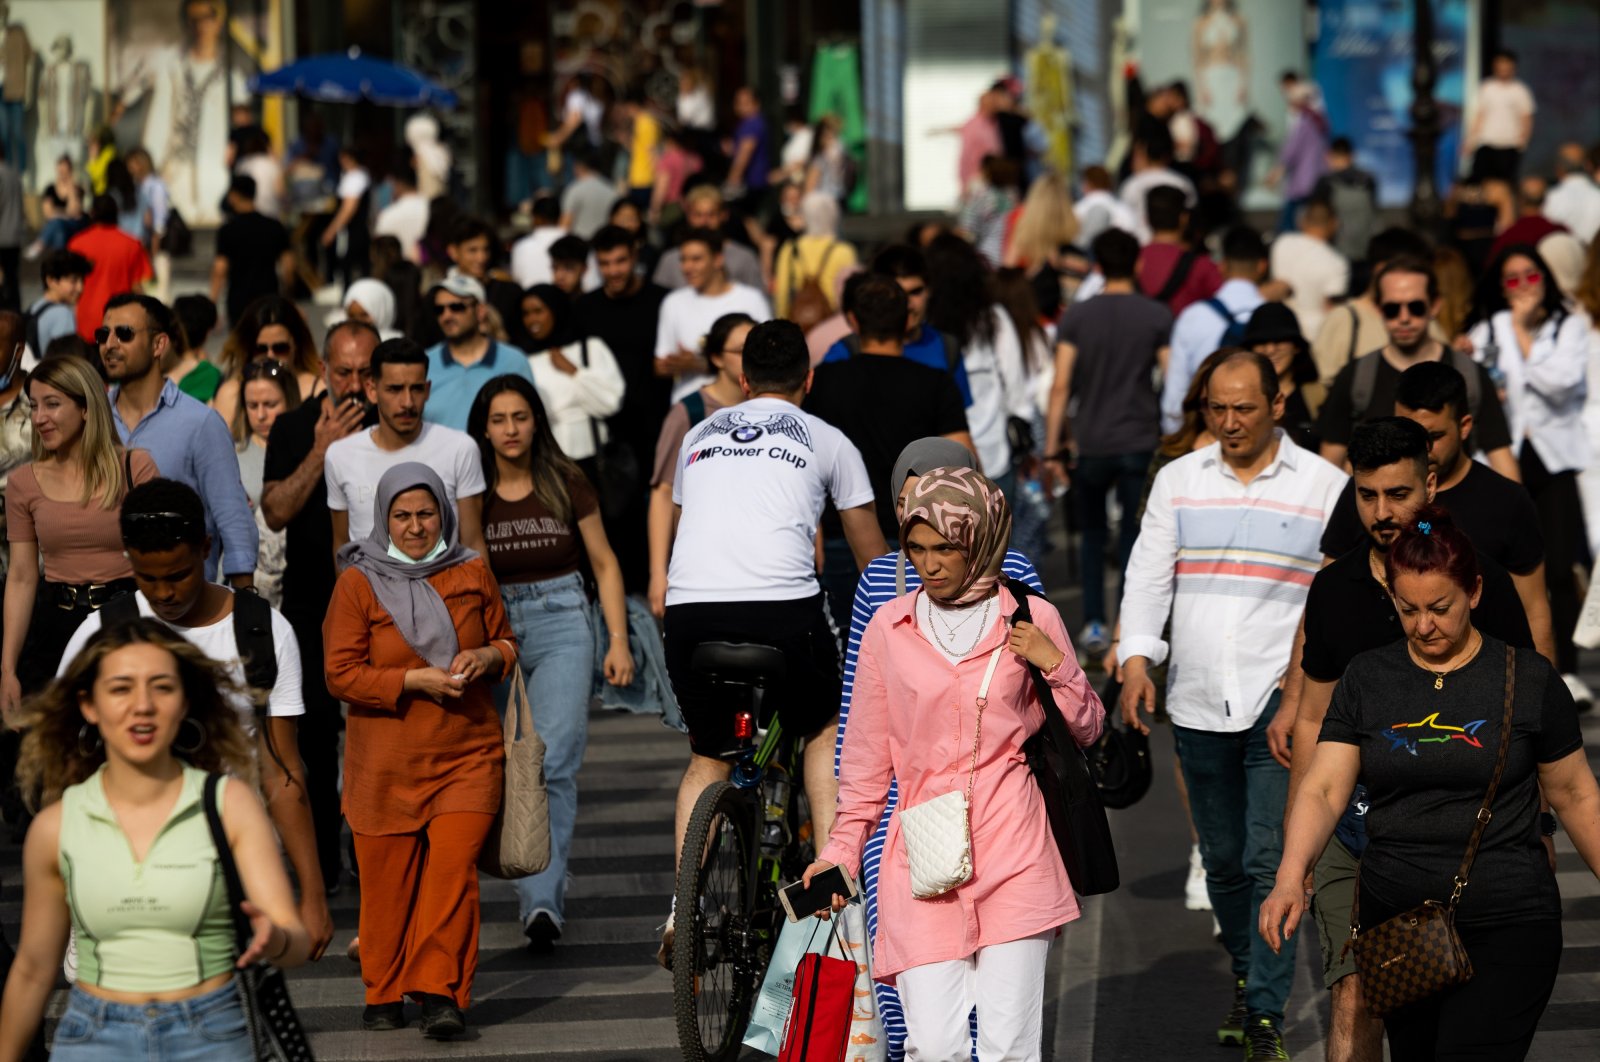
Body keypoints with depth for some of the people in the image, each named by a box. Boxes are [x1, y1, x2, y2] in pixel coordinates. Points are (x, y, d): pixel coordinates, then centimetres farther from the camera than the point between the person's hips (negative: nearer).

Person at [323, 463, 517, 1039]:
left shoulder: (472, 572, 9)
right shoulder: (358, 583, 0)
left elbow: (507, 641, 20)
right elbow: (341, 674, -3)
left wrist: (487, 656, -4)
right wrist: (415, 680, -14)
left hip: (467, 753, 1)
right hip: (386, 763, -1)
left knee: (453, 865, -14)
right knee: (388, 880, 3)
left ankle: (440, 993, -14)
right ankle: (383, 997, 19)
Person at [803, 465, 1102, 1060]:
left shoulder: (1032, 620, 6)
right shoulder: (889, 629, 8)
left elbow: (1085, 732, 15)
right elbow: (866, 759, 16)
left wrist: (1056, 667, -2)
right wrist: (842, 850, 12)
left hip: (1014, 855, -1)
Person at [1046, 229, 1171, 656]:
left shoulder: (1078, 316, -1)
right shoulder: (1156, 316, -2)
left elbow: (1061, 386, -4)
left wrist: (1053, 446, 0)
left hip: (1091, 443, 1)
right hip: (1141, 441, -1)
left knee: (1093, 534, 17)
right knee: (1134, 537, 5)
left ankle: (1094, 622, 8)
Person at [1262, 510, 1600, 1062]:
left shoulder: (1527, 679, 0)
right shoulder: (1367, 677, 6)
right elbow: (1323, 789, -3)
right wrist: (1290, 879, -19)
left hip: (1505, 929, -3)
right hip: (1394, 924, 3)